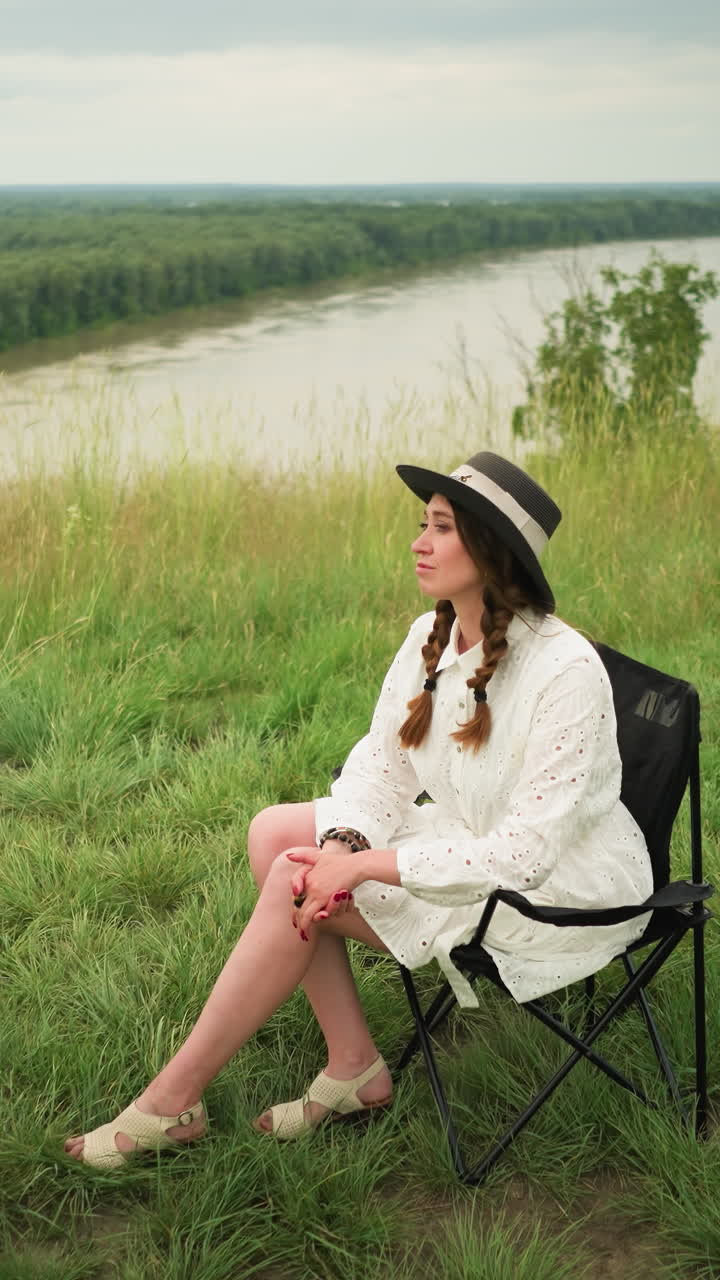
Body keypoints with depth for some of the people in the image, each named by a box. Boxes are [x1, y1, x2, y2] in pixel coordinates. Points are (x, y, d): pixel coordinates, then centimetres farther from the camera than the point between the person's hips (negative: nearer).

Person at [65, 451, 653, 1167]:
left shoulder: (565, 670, -27)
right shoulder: (432, 638, -2)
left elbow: (526, 850, -27)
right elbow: (382, 762, 0)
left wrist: (367, 865, -27)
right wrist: (344, 842, -22)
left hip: (557, 887, -8)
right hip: (467, 844, 8)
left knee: (293, 885, -17)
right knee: (274, 833, -4)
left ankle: (172, 1101, -4)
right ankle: (354, 1069, -1)